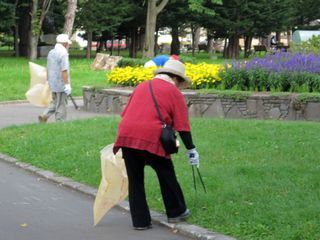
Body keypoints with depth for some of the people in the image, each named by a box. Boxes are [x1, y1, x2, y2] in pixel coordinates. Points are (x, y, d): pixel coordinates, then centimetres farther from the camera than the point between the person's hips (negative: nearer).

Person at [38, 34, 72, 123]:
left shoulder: (51, 52, 10)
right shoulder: (63, 53, -16)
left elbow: (48, 69, 17)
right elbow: (64, 70, -22)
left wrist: (48, 81, 26)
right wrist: (67, 84, -20)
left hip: (52, 83, 8)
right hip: (61, 84, -8)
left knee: (55, 102, 20)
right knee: (61, 105, 1)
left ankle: (44, 116, 5)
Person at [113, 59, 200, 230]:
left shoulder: (141, 86, 23)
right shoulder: (174, 93, 7)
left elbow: (126, 113, 25)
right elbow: (182, 126, 2)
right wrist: (191, 150, 8)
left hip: (126, 136, 4)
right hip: (152, 139, -4)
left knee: (135, 180, 12)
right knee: (166, 176, 16)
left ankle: (140, 221, 16)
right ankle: (176, 212, 28)